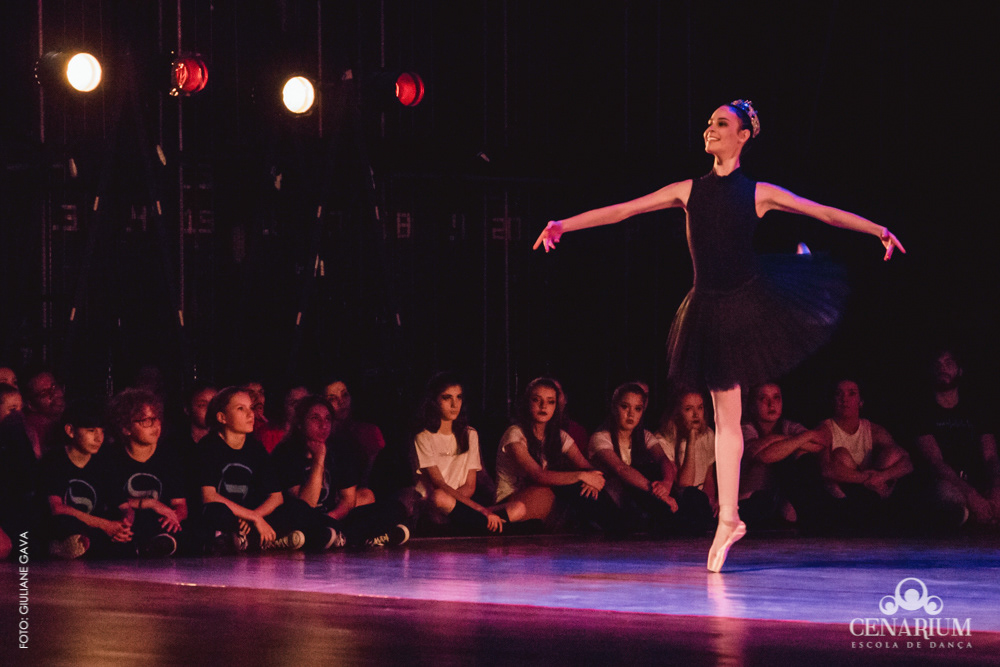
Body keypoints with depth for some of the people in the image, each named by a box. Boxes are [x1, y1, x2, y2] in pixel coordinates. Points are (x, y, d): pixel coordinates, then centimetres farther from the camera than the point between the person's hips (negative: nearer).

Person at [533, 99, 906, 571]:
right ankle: (728, 519, 12)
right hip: (712, 310, 1)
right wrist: (564, 225, -4)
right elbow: (622, 210, 2)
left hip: (753, 298, -1)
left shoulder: (758, 193, -2)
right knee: (726, 417, 5)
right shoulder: (689, 191, 3)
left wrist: (878, 231, -11)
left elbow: (827, 213, -2)